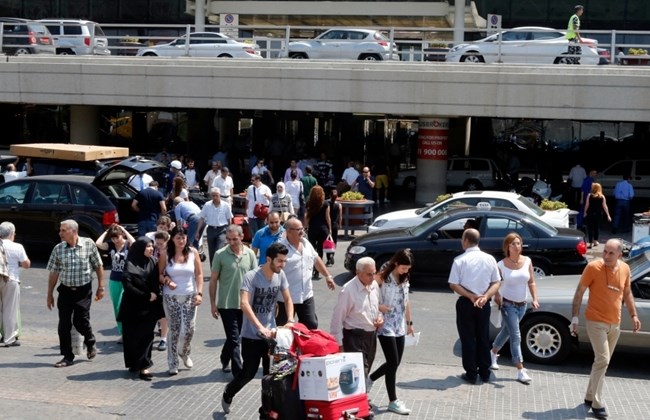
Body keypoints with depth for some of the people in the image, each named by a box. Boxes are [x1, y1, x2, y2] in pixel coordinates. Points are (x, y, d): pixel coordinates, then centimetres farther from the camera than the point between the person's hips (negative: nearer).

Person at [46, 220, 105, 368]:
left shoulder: (89, 244, -7)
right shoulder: (58, 249, -1)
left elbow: (98, 266, 1)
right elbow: (53, 273, 6)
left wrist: (101, 287, 0)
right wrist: (50, 294, 7)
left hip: (83, 290, -3)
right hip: (65, 290, 3)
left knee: (80, 321, -6)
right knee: (64, 324, 1)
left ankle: (90, 343, 26)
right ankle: (68, 357, 13)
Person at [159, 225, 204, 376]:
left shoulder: (193, 252, -3)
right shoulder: (165, 254, -4)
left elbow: (199, 274, 0)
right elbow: (159, 274, 4)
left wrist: (199, 293, -8)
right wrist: (166, 280, -17)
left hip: (189, 296, 1)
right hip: (171, 297, -1)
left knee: (189, 329, -2)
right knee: (174, 330, 1)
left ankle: (185, 353, 28)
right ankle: (173, 364, 12)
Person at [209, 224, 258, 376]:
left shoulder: (250, 254, 1)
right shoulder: (220, 255, -7)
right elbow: (213, 280, -2)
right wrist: (213, 303, -4)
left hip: (244, 304, 3)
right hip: (226, 304, -3)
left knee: (234, 337, 17)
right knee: (234, 339, -4)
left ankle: (225, 360, 40)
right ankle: (238, 372, 2)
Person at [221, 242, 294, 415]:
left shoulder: (280, 275, -3)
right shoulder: (251, 277, -19)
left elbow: (287, 300, 7)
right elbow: (244, 304, -29)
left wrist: (290, 321, -9)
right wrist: (260, 327, -37)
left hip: (271, 334, 5)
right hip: (251, 335, -5)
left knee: (271, 374, 6)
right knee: (249, 373, 4)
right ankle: (228, 395, 31)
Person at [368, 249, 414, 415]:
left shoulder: (404, 278, 8)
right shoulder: (383, 276, -13)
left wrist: (409, 322, 18)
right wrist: (378, 306, -21)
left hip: (399, 326, 7)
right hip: (385, 326, -7)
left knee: (395, 363, 11)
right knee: (393, 362, -6)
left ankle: (369, 380, 34)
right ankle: (393, 401, 5)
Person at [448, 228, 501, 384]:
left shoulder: (460, 260, -11)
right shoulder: (489, 259, 0)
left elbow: (453, 285, -13)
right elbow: (496, 283, -1)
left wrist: (471, 297, -12)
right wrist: (485, 297, -11)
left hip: (465, 304, -3)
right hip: (484, 304, 3)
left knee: (468, 339, 6)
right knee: (483, 338, 14)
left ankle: (471, 374, 10)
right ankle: (484, 373, 20)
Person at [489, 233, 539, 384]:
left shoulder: (527, 261, -3)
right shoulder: (501, 265, -13)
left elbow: (531, 282, 1)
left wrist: (535, 299, -9)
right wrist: (497, 297, -22)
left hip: (522, 305, 5)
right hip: (508, 304, -5)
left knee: (507, 331, 20)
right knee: (515, 336, -8)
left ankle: (493, 353, 44)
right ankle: (521, 370, -5)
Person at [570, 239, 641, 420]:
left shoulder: (625, 269, 1)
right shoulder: (593, 267, -15)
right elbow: (579, 292, -10)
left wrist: (634, 315, 13)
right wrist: (575, 317, -13)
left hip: (615, 324, 6)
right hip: (596, 322, -6)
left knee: (602, 361, 13)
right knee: (602, 360, -13)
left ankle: (590, 397, 27)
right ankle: (597, 403, -6)